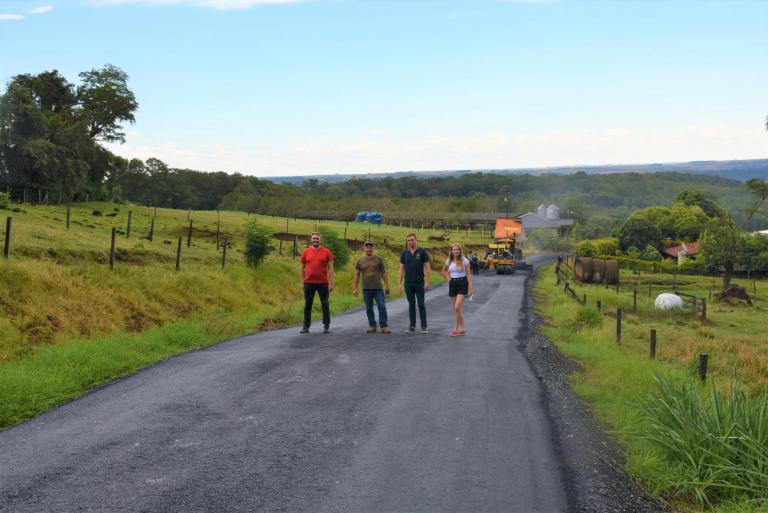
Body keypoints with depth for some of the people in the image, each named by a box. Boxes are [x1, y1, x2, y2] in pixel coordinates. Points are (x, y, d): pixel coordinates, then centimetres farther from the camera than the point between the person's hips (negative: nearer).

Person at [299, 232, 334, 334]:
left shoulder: (326, 252, 0)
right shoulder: (306, 252, 5)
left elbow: (330, 268, -1)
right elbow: (302, 268, 11)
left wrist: (331, 283, -6)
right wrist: (303, 282, 7)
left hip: (323, 283, -1)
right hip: (309, 283, 1)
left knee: (325, 304, 3)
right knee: (307, 305, 5)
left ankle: (326, 326, 11)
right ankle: (306, 326, 9)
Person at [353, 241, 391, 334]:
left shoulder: (378, 259, 7)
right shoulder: (360, 261, 8)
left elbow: (384, 273, 8)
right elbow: (356, 275, 9)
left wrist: (387, 286, 2)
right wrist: (354, 289, 3)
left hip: (378, 288, -1)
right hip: (366, 289, 1)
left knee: (382, 307, -8)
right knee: (369, 309, 5)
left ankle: (384, 326, -4)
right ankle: (372, 326, 15)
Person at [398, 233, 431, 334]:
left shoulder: (422, 252, -2)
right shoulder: (405, 253, 7)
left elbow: (427, 267, -3)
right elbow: (402, 269, 9)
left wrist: (427, 282, -11)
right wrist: (400, 283, 3)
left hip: (419, 283, -3)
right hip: (408, 284, 3)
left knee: (421, 304, -1)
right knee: (411, 305, 7)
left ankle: (424, 327, 3)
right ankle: (412, 327, 12)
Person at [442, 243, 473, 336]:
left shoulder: (464, 261, -6)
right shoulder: (449, 261, 6)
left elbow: (468, 274, -5)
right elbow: (444, 271, 24)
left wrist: (470, 288, -9)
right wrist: (449, 278, 8)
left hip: (462, 284, -5)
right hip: (452, 284, 5)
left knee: (457, 308, -15)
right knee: (456, 309, 8)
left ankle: (455, 329, -7)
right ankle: (462, 329, 18)